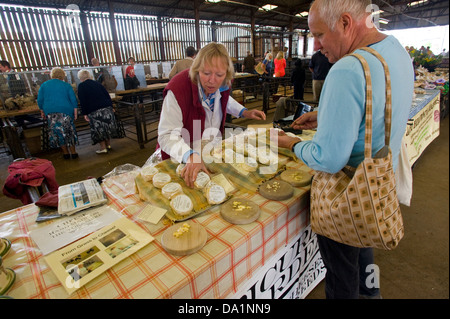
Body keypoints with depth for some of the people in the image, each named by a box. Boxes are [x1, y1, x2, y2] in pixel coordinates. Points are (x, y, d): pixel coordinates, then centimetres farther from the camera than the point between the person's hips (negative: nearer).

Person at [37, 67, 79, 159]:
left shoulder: (44, 85, 11)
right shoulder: (66, 85, 5)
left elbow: (40, 100, 11)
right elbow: (73, 100, 0)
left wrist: (42, 111, 21)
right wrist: (75, 113, 2)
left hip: (50, 112, 2)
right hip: (66, 111, -2)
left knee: (57, 132, 8)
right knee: (69, 131, 5)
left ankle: (65, 152, 13)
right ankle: (73, 152, 7)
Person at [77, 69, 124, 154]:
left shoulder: (81, 86, 2)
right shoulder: (97, 83, 17)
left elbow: (82, 101, -4)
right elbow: (107, 95, 15)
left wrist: (85, 113, -1)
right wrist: (111, 107, 18)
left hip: (94, 111, -5)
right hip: (107, 108, 5)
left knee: (98, 129, 1)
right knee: (107, 126, 13)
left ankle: (103, 148, 2)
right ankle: (108, 145, 19)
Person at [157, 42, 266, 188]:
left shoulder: (222, 85, -7)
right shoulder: (177, 90, -28)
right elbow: (167, 135, -30)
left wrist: (244, 112, 5)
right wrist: (190, 156, -47)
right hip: (182, 161, -4)